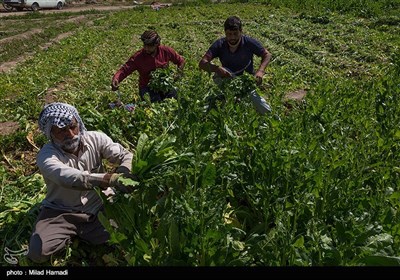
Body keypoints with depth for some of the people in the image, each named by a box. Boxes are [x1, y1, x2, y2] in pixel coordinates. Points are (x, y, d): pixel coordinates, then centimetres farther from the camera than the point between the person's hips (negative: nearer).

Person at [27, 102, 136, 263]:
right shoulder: (46, 156, -19)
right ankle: (73, 234, 10)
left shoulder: (96, 139, -9)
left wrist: (123, 173, -36)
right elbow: (69, 177, -40)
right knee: (38, 252, -22)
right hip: (61, 212, -2)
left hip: (98, 205, 2)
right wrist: (110, 179, -56)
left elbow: (127, 155, -11)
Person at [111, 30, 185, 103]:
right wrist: (115, 79, -31)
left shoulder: (166, 51, -4)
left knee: (173, 95, -29)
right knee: (156, 102, -31)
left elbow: (181, 60, 11)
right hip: (147, 87, -2)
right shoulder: (138, 56, -10)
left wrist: (179, 72, -6)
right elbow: (124, 70, -11)